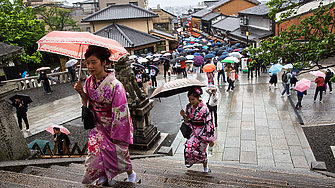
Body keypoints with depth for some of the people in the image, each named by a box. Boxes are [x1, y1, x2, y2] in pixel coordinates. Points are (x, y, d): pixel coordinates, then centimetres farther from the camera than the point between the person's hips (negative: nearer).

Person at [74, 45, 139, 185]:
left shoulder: (115, 85, -26)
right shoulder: (89, 81, -6)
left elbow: (120, 112, -21)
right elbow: (88, 104, 8)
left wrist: (117, 134, -15)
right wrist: (81, 92, -12)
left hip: (114, 125, -5)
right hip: (99, 124, 5)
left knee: (118, 150, 10)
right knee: (95, 151, 7)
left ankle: (131, 174, 39)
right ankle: (102, 177, 35)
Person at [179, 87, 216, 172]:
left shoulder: (204, 108, -20)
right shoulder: (189, 107, -3)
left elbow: (209, 123, -14)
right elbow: (188, 121, 7)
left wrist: (211, 139, -11)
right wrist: (184, 116, -16)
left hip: (202, 132, -5)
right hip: (193, 131, 5)